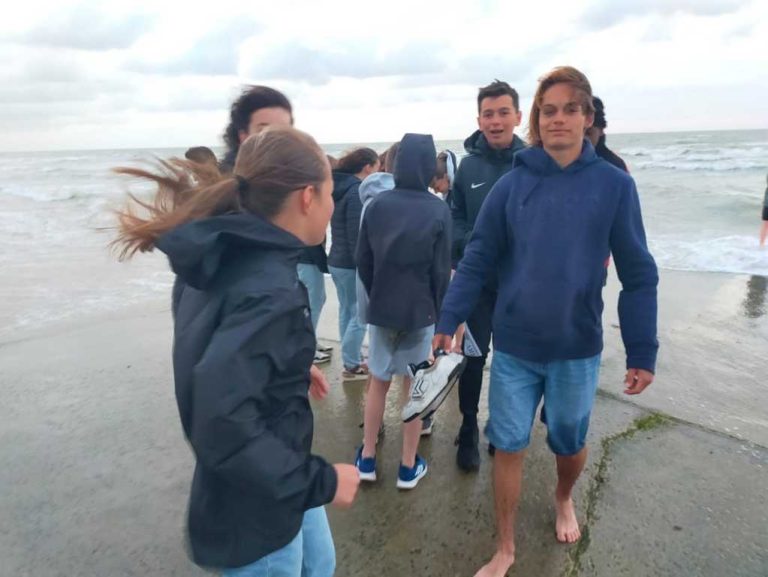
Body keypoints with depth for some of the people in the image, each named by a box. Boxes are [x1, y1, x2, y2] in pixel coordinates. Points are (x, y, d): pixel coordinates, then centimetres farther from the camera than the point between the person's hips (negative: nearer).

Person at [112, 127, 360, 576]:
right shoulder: (269, 290, -32)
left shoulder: (230, 255, -2)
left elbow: (221, 345, 13)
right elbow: (222, 423, -38)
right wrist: (319, 482, -26)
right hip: (253, 508, -8)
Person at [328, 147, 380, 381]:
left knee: (347, 312, 15)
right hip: (352, 264, -9)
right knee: (359, 315, 0)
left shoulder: (340, 187, 12)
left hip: (337, 261, 10)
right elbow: (356, 234, -21)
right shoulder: (357, 191, -17)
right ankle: (352, 366, 8)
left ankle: (353, 360, 25)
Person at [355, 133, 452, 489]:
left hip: (381, 309, 3)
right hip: (420, 310, -2)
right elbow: (441, 270, -7)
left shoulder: (376, 206, -3)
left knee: (378, 382, 16)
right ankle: (409, 466, 20)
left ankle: (367, 459, 26)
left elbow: (363, 261, 2)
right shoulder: (438, 210, -10)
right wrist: (439, 311, 6)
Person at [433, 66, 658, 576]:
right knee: (508, 447, 8)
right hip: (513, 347, 0)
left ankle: (564, 499, 53)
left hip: (578, 349, 0)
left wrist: (643, 352, -4)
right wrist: (449, 320, -8)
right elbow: (478, 259, -2)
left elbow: (638, 275, -3)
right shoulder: (512, 184, -3)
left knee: (570, 443, 20)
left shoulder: (614, 185, -5)